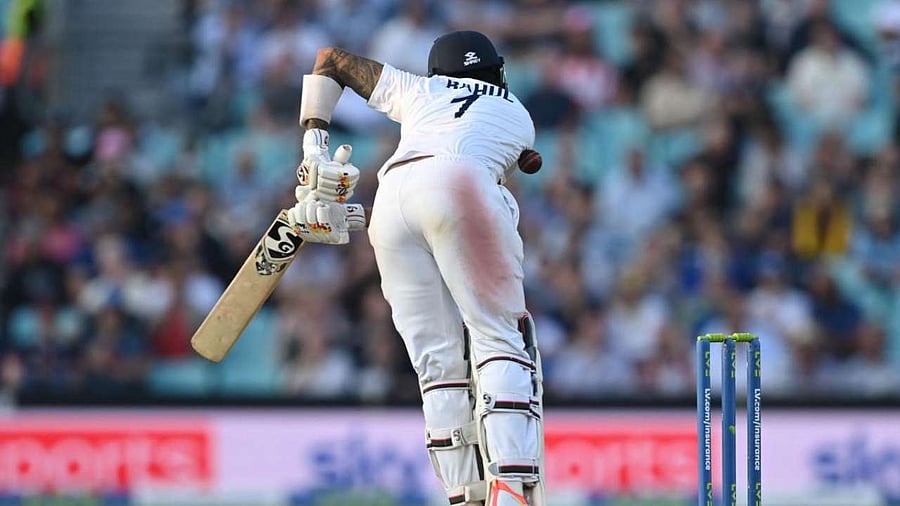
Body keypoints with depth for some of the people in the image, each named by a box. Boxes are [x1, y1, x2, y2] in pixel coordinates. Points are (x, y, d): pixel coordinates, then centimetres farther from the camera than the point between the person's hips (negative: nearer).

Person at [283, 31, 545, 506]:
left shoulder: (418, 90, 36)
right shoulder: (519, 118, 34)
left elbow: (329, 59, 41)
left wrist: (314, 150, 31)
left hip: (392, 198, 3)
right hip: (459, 183, -3)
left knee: (440, 362, 3)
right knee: (500, 339, -8)